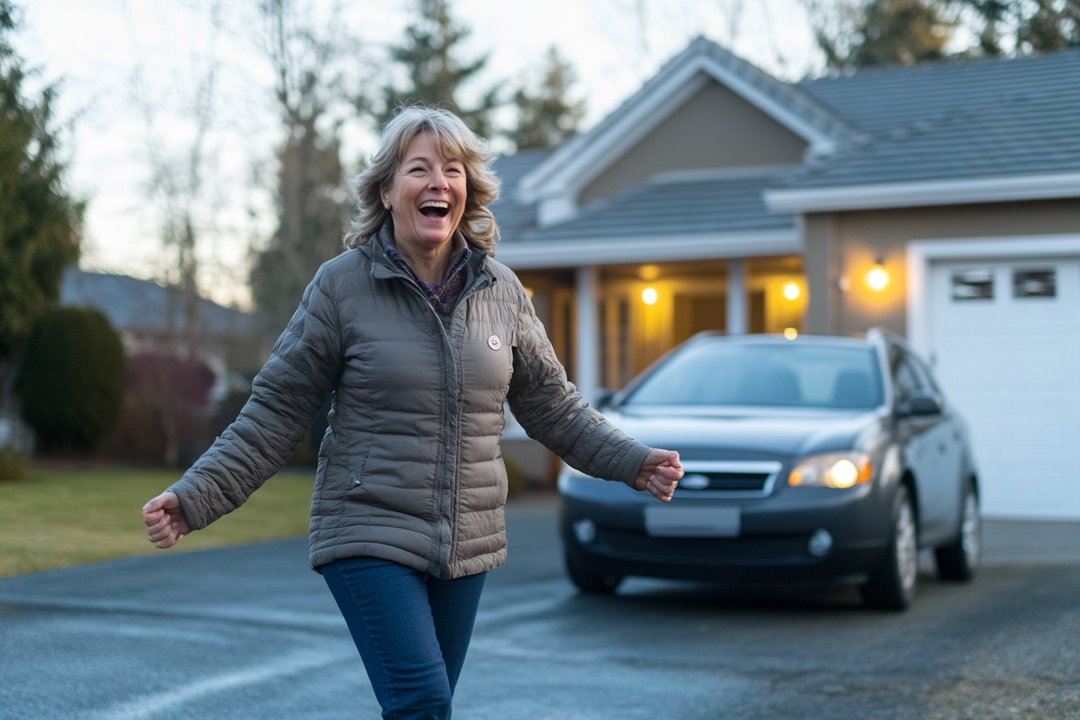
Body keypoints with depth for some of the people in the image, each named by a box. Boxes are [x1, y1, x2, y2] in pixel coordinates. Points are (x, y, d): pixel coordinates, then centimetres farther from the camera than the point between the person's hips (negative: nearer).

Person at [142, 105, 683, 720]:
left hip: (467, 546, 4)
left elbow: (551, 404, 15)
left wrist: (632, 460, 9)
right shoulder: (342, 286, -6)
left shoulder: (501, 289, 4)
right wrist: (194, 499, -12)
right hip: (369, 539, -4)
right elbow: (276, 414, -5)